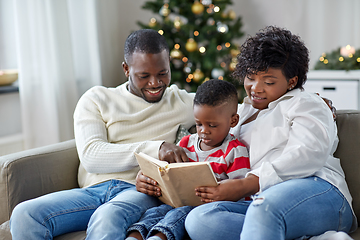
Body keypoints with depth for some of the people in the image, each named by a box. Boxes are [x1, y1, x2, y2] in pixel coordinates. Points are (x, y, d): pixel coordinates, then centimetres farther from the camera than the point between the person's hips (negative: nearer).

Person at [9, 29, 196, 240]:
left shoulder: (181, 102, 18)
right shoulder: (97, 100, 14)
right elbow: (90, 156, -2)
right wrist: (155, 148, -14)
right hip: (94, 190, 2)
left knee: (107, 219, -39)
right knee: (24, 215, -25)